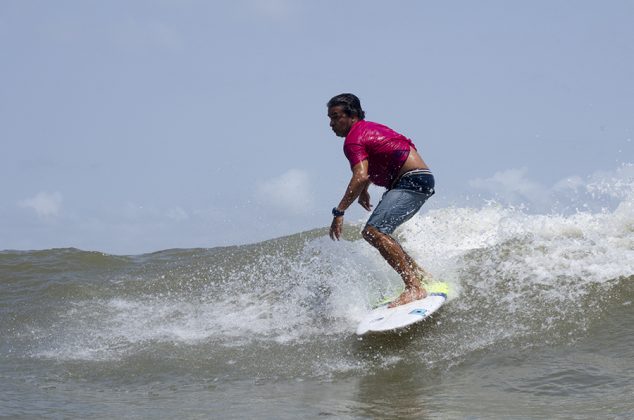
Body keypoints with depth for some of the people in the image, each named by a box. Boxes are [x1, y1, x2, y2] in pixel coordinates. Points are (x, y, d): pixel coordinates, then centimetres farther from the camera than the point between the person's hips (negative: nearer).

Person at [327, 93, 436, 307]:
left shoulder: (353, 140, -12)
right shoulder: (369, 128, 18)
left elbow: (361, 177, -26)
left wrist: (339, 212, -27)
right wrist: (364, 191, 39)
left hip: (413, 181, -10)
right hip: (415, 181, 10)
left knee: (374, 231, -24)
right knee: (373, 233, 14)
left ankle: (414, 287, -32)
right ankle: (420, 274, 18)